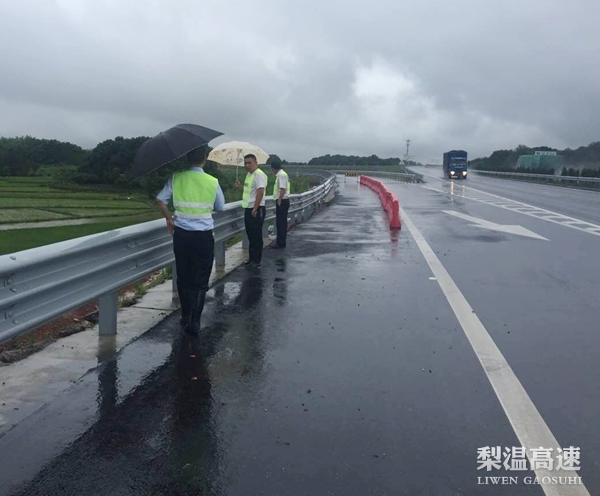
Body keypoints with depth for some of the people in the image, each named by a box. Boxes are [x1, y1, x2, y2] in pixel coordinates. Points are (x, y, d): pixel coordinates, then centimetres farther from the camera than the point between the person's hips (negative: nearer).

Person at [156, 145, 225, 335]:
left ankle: (186, 318, 26)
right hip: (203, 236, -2)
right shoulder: (212, 182, -7)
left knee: (183, 278, 16)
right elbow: (220, 208, 6)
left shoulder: (176, 178, -3)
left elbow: (160, 200, -3)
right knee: (200, 281, 6)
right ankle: (194, 322, 5)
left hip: (181, 234, 2)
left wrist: (169, 219, 11)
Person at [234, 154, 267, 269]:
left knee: (256, 236, -2)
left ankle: (256, 261, 6)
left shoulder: (259, 174, -16)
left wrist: (255, 209, -25)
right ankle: (251, 258, 26)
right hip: (248, 209, 10)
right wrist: (240, 186, 14)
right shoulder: (249, 174, 15)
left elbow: (260, 192, -24)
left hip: (256, 210, -10)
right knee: (250, 235, 16)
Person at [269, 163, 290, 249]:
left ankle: (280, 242, -1)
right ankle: (281, 241, 21)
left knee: (280, 223, -5)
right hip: (284, 201, 10)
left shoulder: (281, 175, -15)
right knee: (282, 222, 14)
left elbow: (282, 189, -23)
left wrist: (279, 201, -22)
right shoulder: (283, 174, 16)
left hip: (282, 201, -10)